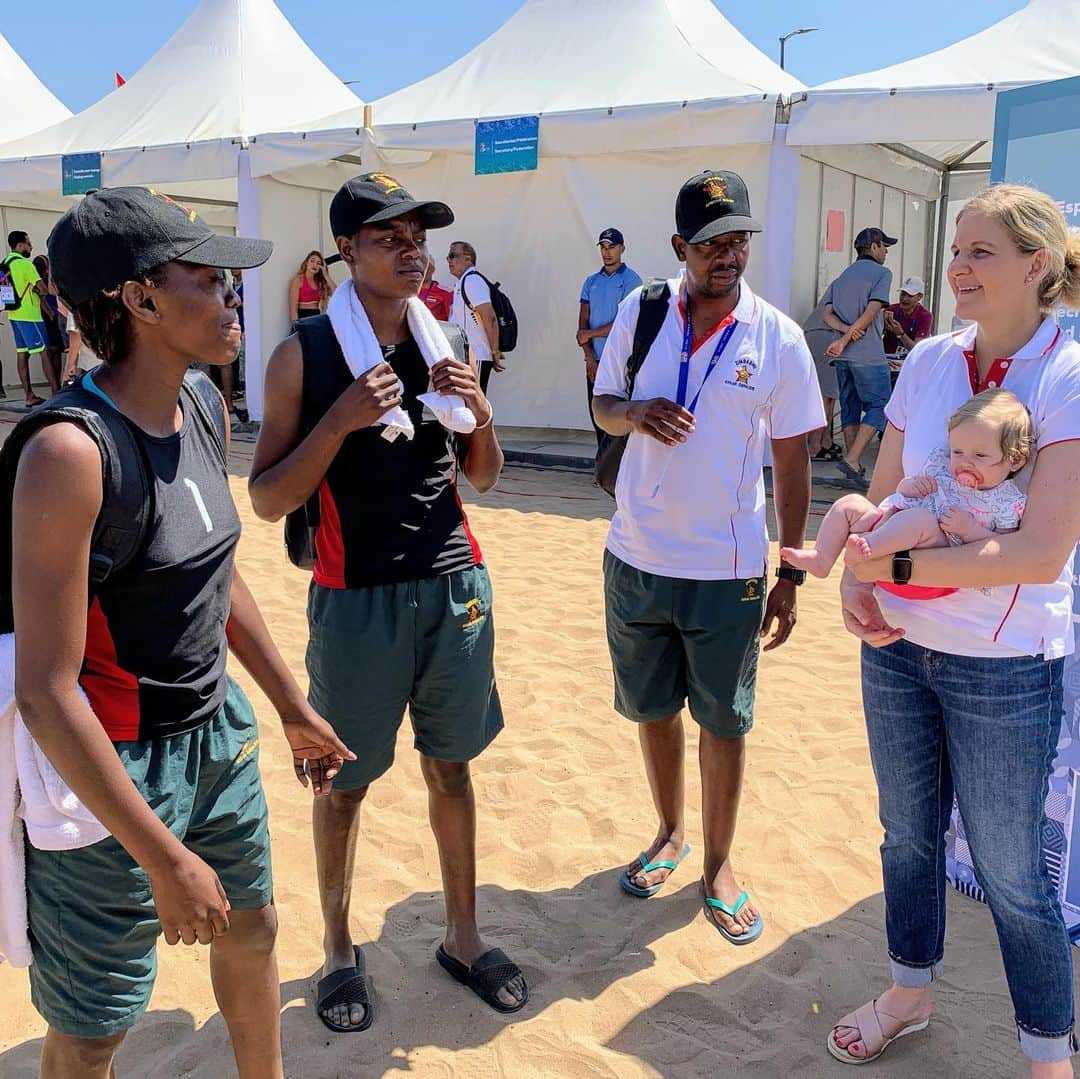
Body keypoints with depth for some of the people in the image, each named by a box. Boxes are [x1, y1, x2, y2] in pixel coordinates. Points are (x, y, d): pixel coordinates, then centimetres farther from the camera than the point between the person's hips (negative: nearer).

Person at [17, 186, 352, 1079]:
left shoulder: (203, 405, -1)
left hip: (217, 733, 8)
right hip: (111, 771, -7)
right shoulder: (71, 451, -26)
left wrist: (294, 708, 17)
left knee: (252, 933, 26)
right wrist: (163, 859, -21)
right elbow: (45, 691, -24)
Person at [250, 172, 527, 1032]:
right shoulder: (303, 356, -7)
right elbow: (269, 501, -9)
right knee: (345, 783, 10)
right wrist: (341, 419, -21)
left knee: (451, 766, 15)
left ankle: (463, 936, 34)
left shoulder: (446, 343, 5)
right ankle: (340, 949, 32)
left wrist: (480, 410, -9)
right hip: (357, 600, -3)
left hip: (455, 588, 4)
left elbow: (483, 477, 11)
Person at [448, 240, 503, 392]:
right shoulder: (463, 282, 18)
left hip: (475, 358, -10)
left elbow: (490, 319, -20)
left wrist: (495, 353, -19)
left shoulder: (472, 280, -13)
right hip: (467, 357, 10)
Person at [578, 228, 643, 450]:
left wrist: (590, 333, -3)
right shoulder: (591, 282, 15)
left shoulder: (631, 280, -2)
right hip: (595, 362, 6)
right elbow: (582, 324, 9)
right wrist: (590, 359, -2)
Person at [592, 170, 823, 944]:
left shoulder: (778, 336, -8)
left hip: (727, 570, -2)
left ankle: (720, 863, 31)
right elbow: (602, 406, 9)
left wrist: (792, 574, -3)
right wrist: (633, 414, -16)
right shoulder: (640, 313, -2)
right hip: (636, 560, 3)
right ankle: (671, 833, 41)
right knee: (652, 710, 17)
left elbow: (792, 461, -3)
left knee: (725, 721, 10)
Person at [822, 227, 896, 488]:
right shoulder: (882, 273, -2)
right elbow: (871, 312, -13)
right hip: (868, 354, -7)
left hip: (843, 356, 7)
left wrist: (846, 329, -9)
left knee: (850, 406, 12)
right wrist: (844, 340, -12)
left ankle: (854, 464, 15)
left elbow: (827, 314, 6)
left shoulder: (841, 278, 18)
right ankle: (853, 459, -13)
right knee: (879, 405, -1)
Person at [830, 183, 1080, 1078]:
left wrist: (899, 566, -17)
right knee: (908, 832, 20)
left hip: (1005, 666, -5)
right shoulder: (928, 362, 1)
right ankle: (911, 991, 44)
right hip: (898, 645, 5)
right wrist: (855, 579, -11)